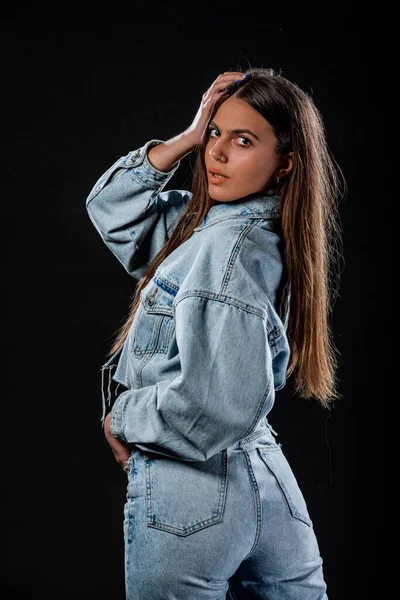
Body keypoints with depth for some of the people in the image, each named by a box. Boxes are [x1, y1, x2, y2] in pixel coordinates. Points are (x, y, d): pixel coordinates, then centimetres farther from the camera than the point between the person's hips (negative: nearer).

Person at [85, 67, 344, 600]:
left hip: (189, 491, -8)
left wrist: (124, 417, -10)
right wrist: (185, 140, 3)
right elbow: (112, 208, 17)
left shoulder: (233, 246, -19)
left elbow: (217, 407, -28)